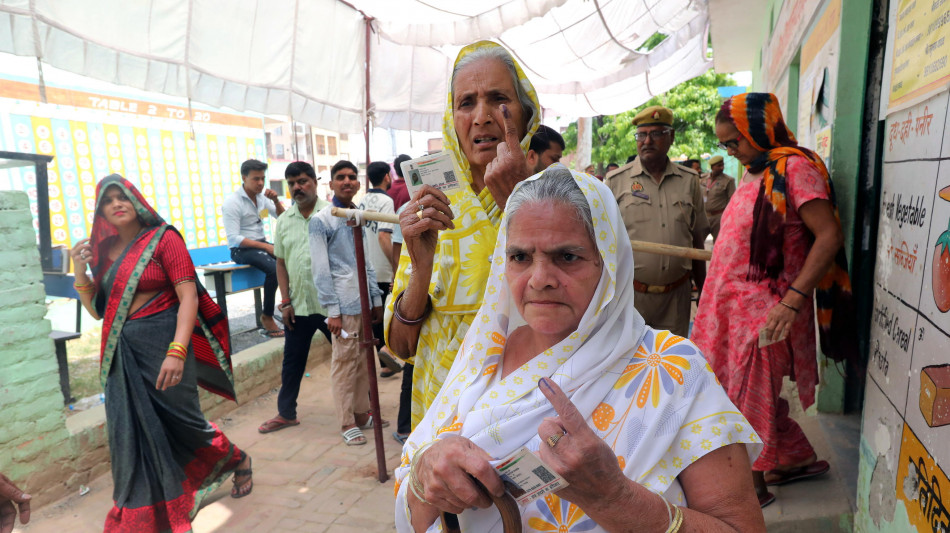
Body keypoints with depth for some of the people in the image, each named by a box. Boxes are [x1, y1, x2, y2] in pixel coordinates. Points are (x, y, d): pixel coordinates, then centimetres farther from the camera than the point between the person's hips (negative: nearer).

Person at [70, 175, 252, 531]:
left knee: (180, 423, 5)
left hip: (162, 343, -5)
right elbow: (97, 310, 13)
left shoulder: (163, 239, -7)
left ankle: (238, 461, 33)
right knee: (131, 432, 7)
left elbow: (189, 297, -15)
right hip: (122, 355, 5)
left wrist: (176, 352, -26)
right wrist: (80, 273, -4)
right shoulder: (103, 251, 10)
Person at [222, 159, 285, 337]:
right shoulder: (232, 202, -13)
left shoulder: (262, 195, 4)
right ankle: (267, 316, -17)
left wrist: (276, 200, -9)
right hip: (241, 249, -6)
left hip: (261, 243, 6)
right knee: (274, 268, -32)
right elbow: (234, 239, -18)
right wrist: (266, 247, -22)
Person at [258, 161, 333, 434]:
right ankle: (286, 413, 30)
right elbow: (281, 263, 11)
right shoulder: (284, 221, 8)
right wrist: (285, 302, 4)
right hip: (298, 306, 4)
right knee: (292, 361, 14)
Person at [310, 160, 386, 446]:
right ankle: (347, 423, 12)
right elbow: (321, 270, -10)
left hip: (364, 301, 6)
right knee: (344, 362, 0)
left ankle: (362, 413, 27)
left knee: (362, 359, 14)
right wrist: (332, 310, -13)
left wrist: (376, 298, 13)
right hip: (344, 304, -6)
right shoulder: (321, 221, -6)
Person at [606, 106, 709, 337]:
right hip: (629, 292, -2)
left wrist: (702, 291, 13)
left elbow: (697, 241, 12)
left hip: (676, 295, 2)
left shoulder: (689, 181, 7)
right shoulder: (616, 181, 0)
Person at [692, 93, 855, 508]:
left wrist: (792, 300, -27)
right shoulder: (755, 172, 13)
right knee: (758, 395, 16)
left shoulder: (795, 167, -12)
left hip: (764, 309, -8)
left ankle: (753, 486, 20)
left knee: (749, 399, 1)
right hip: (734, 302, 8)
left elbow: (829, 236, -21)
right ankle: (799, 459, 36)